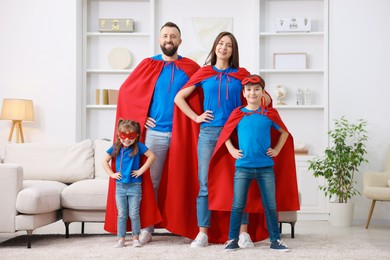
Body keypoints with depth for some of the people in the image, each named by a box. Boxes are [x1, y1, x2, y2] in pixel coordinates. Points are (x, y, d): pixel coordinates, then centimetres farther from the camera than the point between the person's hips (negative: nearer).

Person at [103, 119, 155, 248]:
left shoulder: (138, 146, -6)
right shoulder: (116, 148, 3)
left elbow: (152, 156, -10)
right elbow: (105, 161, 12)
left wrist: (141, 170, -12)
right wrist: (112, 174, 1)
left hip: (134, 186, -3)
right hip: (120, 186, 3)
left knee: (134, 214, 1)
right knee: (121, 215, 8)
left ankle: (136, 238, 12)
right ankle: (121, 239, 13)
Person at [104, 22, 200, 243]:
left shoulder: (191, 68, 5)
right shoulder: (148, 65, 5)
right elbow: (126, 92, 7)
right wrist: (139, 117, 0)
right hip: (154, 132, 0)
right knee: (150, 181, 2)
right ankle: (148, 227, 9)